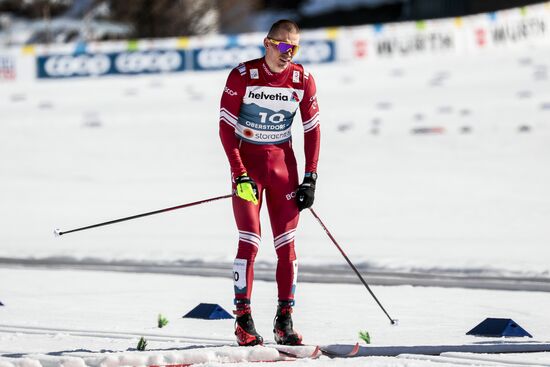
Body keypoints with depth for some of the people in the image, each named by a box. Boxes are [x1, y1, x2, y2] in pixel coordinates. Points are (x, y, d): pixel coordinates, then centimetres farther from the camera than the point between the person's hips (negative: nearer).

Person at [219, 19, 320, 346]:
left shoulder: (303, 80, -3)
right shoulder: (242, 76, -12)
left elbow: (313, 129, 5)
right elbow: (226, 127, -9)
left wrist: (310, 178, -1)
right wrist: (240, 175, -16)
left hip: (283, 162, 3)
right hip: (247, 162, -3)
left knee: (287, 244, -1)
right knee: (250, 242, -11)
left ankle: (285, 320, 5)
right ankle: (243, 319, -4)